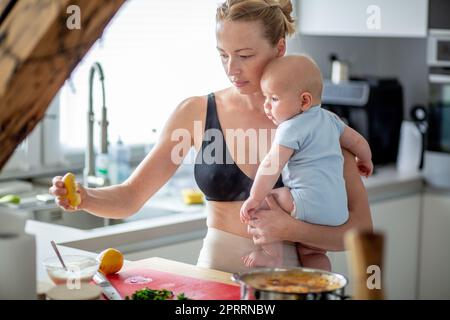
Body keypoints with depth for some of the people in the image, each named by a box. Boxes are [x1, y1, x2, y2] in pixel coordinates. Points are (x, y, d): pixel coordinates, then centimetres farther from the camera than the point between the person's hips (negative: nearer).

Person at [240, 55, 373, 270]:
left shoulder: (291, 128, -8)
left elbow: (271, 166, -16)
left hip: (309, 203, -9)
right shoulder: (329, 119, 18)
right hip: (338, 211, 9)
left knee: (263, 199, -3)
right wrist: (365, 162, 47)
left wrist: (255, 198, -16)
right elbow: (358, 142, 28)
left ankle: (273, 255, -4)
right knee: (309, 251, 24)